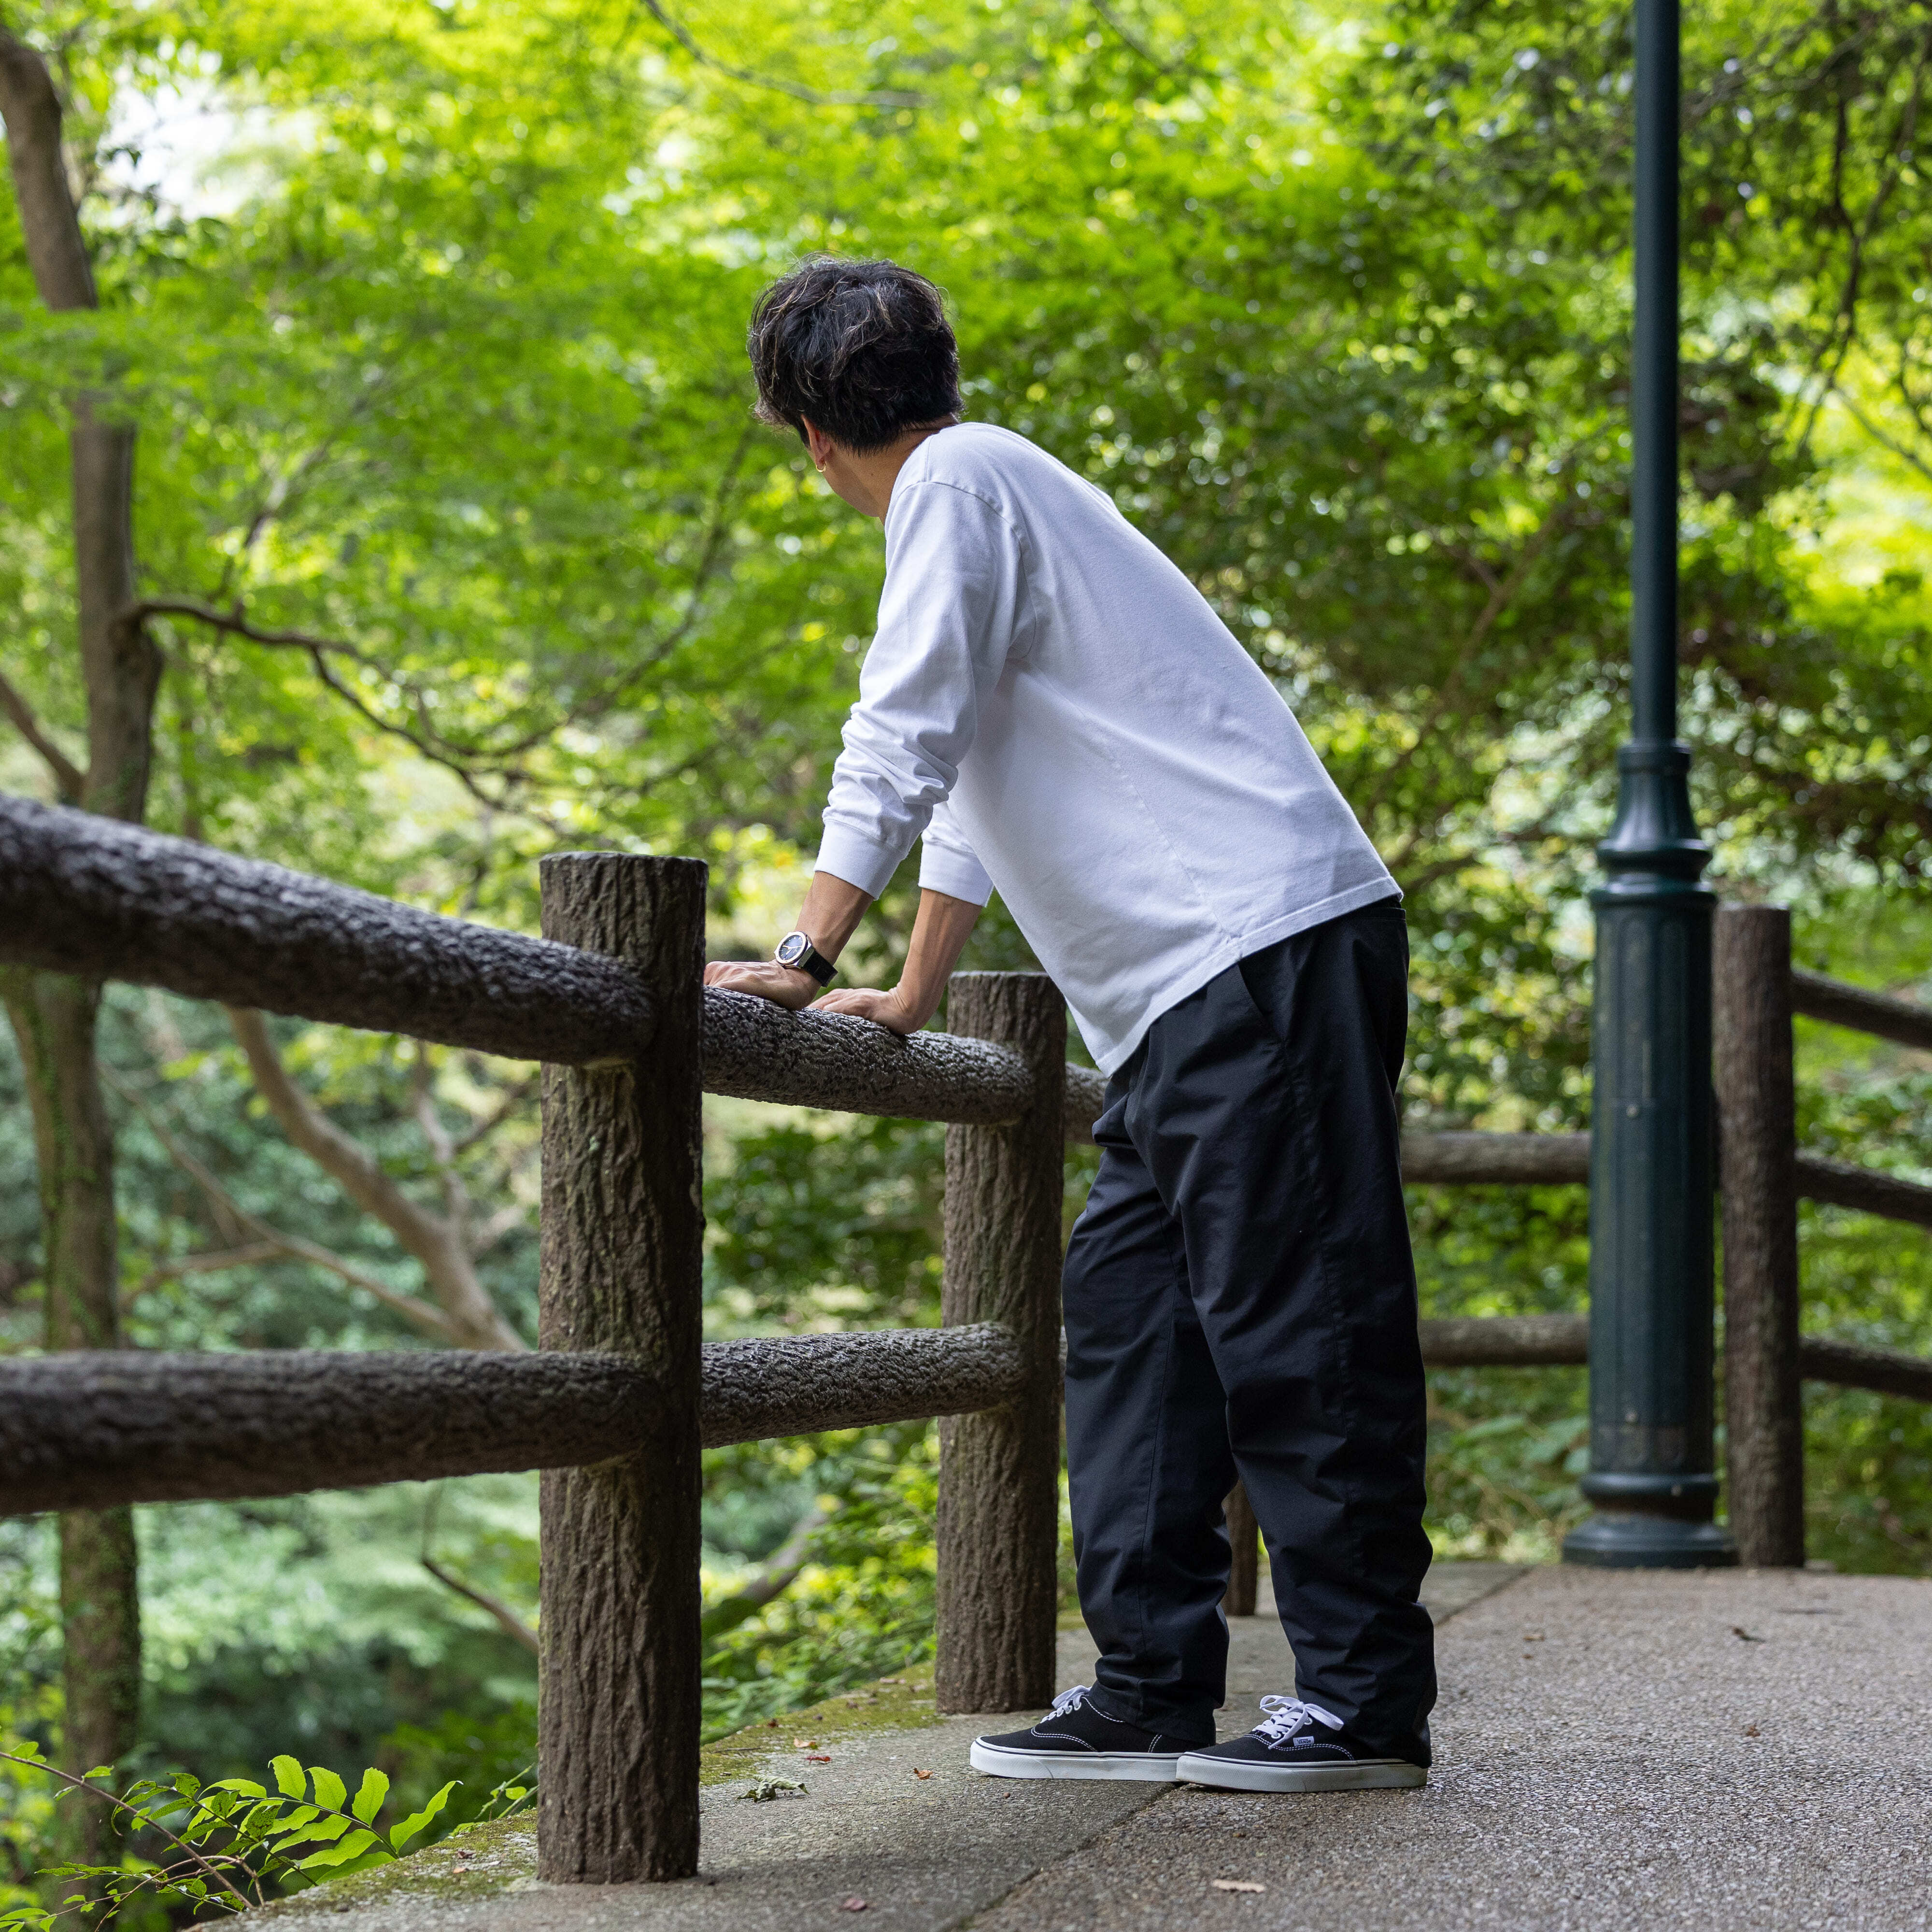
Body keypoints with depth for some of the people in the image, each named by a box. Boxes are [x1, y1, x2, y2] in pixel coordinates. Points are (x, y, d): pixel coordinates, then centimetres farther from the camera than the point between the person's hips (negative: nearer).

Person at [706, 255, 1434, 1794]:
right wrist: (911, 1003, 35)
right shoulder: (987, 493, 26)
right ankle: (1153, 1688, 8)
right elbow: (968, 775, 33)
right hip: (1196, 986, 10)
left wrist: (806, 959, -11)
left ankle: (1367, 1701, -5)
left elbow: (897, 747, -12)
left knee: (1291, 1322, -8)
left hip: (1267, 943, -10)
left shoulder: (960, 480, -4)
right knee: (1125, 1305, 8)